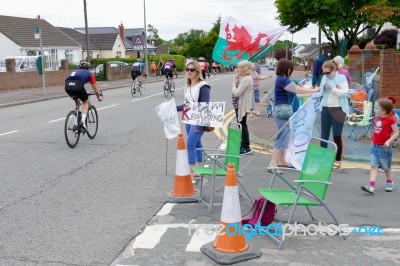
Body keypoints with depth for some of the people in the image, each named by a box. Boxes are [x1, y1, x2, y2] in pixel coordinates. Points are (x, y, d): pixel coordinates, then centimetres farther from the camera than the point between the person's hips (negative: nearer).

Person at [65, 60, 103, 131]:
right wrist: (99, 97, 48)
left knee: (77, 102, 29)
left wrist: (78, 97, 65)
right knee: (86, 102, 18)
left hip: (67, 86, 5)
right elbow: (95, 89, 30)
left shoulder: (75, 72, 40)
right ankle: (82, 121, -2)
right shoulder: (89, 74, 28)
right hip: (77, 86, -4)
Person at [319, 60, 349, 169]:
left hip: (338, 109, -5)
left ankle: (338, 160, 10)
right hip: (325, 108, 5)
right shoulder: (324, 78, 9)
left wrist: (332, 88, -21)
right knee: (324, 135, 7)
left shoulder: (341, 78, -6)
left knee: (337, 136, -1)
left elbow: (345, 93, -14)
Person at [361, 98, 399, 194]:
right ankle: (371, 186, -11)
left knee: (386, 167, 11)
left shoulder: (391, 120, -13)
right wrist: (372, 140, 12)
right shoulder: (376, 118, 5)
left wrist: (389, 141, -24)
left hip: (384, 147, -5)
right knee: (374, 166, -4)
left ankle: (389, 183, 35)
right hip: (374, 146, 5)